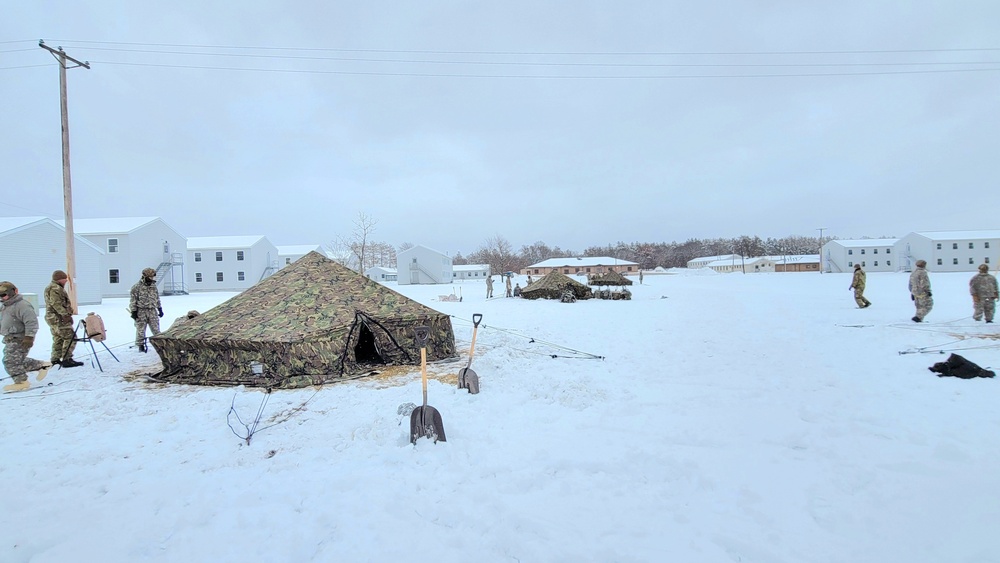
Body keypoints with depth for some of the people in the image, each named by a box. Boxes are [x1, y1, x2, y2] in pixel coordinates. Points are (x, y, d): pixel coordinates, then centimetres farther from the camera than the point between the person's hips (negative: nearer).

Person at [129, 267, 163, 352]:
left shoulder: (153, 286, 11)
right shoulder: (137, 287, -7)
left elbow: (157, 298, 20)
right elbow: (133, 300, -6)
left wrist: (160, 309, 18)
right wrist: (133, 311, -10)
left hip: (152, 311, 4)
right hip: (141, 311, -4)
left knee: (156, 328, 5)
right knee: (140, 329, 3)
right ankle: (140, 345, 13)